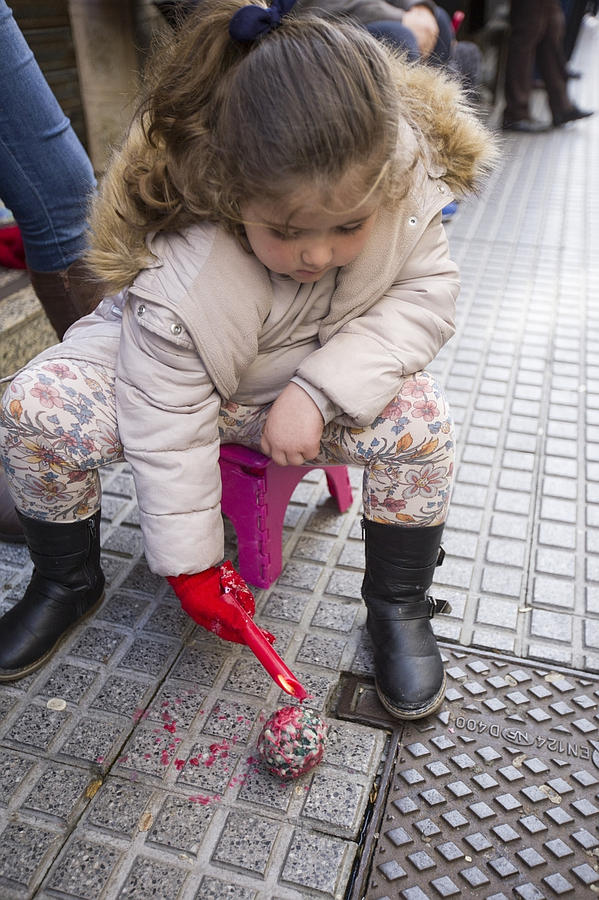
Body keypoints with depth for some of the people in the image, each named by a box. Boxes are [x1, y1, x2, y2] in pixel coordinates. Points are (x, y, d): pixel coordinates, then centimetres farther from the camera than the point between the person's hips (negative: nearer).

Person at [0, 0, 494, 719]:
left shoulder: (405, 185, -27)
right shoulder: (176, 287, -35)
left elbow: (425, 292, -18)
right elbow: (166, 433, -28)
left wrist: (318, 389, -32)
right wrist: (190, 565, -19)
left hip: (328, 373, 2)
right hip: (178, 373, -1)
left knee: (419, 420, -26)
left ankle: (399, 609, -3)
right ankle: (67, 585, 7)